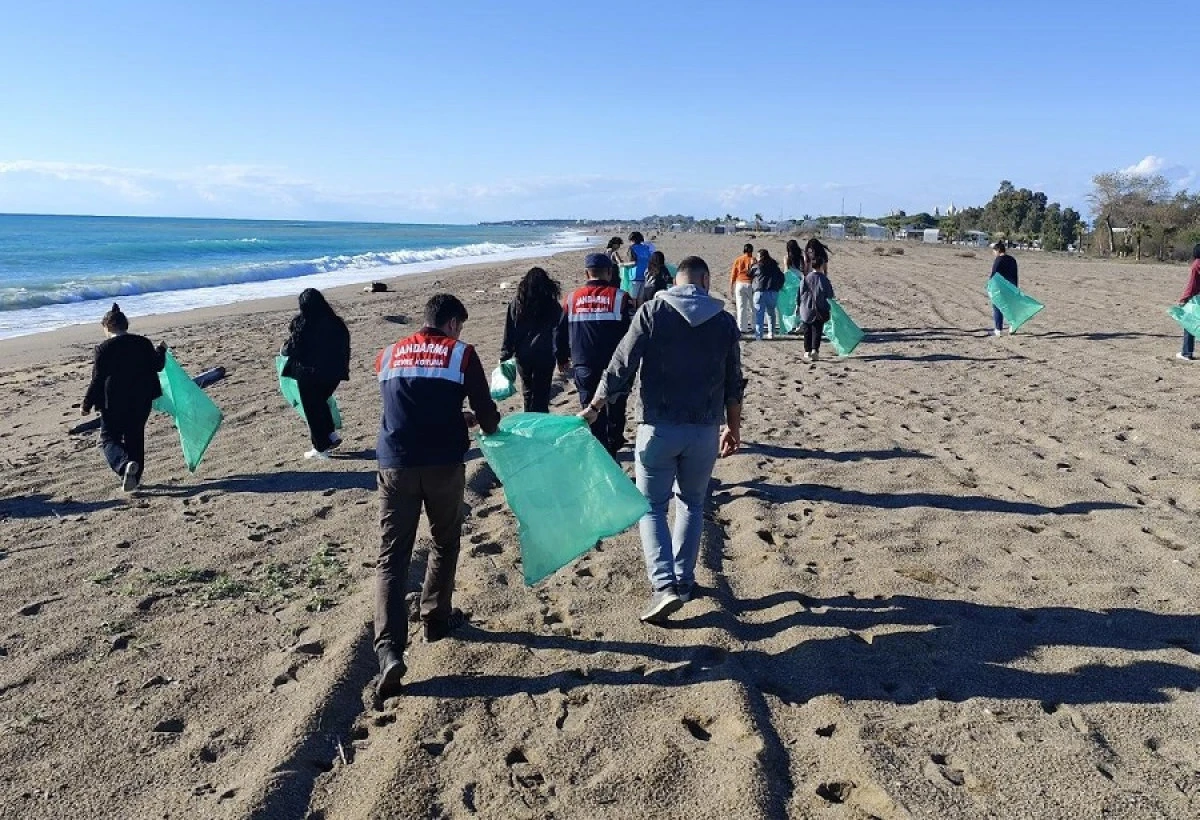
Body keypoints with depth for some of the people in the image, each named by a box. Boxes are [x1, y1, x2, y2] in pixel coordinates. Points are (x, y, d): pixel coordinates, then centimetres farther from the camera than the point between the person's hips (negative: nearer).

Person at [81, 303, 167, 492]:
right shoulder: (144, 343, 0)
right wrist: (161, 351, 29)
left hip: (114, 404, -4)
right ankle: (135, 477, 21)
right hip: (141, 402, 4)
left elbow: (97, 380, -9)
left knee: (109, 438, 6)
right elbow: (157, 366, 9)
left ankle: (124, 465, -22)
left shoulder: (104, 348, -10)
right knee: (135, 438, 16)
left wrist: (87, 404, 2)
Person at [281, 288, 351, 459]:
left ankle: (321, 448, 13)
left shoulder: (300, 323, -13)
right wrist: (343, 369, 16)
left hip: (308, 374, -5)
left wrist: (283, 350, 13)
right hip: (333, 373, 5)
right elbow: (344, 345, 6)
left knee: (312, 408, 8)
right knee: (320, 402, 26)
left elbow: (292, 347, -10)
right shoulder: (335, 322, 1)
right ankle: (331, 435, 18)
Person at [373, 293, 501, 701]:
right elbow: (487, 414, 1)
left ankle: (389, 649, -10)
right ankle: (436, 619, 32)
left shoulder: (388, 356, 13)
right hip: (443, 464, -2)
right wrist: (489, 424, 24)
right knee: (444, 543, 21)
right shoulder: (461, 354, 0)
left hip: (395, 464, 2)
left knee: (392, 556, 1)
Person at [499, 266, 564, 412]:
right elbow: (560, 334, -2)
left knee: (527, 393, 18)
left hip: (522, 356, 2)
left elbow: (509, 333, 2)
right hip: (545, 356, -2)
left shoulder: (516, 304, 1)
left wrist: (504, 356, 9)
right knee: (541, 394, 2)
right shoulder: (553, 306, -4)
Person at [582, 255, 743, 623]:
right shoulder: (724, 320, 3)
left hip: (658, 427, -2)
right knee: (692, 503, 20)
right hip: (705, 429, 3)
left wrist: (594, 408, 3)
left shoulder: (652, 312, -5)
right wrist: (733, 427, 22)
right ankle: (685, 580, 24)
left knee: (651, 506, 8)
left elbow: (621, 367, -7)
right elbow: (733, 383, 9)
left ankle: (665, 584, -6)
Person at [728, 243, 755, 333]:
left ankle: (742, 328, 1)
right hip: (750, 284, -1)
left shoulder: (738, 260, 5)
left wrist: (731, 289, 10)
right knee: (753, 308, 10)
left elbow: (733, 276, 5)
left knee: (741, 308, 3)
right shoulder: (753, 260, -2)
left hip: (739, 284, 1)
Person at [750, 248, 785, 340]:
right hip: (773, 292, 4)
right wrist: (778, 287, 19)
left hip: (760, 291, -4)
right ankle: (771, 333, 17)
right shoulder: (775, 266, 11)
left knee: (759, 314, -1)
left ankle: (758, 335, -4)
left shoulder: (756, 266, -2)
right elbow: (781, 277, 13)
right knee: (771, 313, 17)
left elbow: (750, 275, 6)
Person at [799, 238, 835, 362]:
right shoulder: (824, 279, -9)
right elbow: (830, 295, -3)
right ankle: (815, 350, -7)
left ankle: (807, 351, 12)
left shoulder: (806, 278, -4)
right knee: (817, 330, 4)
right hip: (820, 310, -2)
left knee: (807, 331, 10)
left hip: (806, 309, 2)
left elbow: (800, 293, 1)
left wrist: (798, 305, 10)